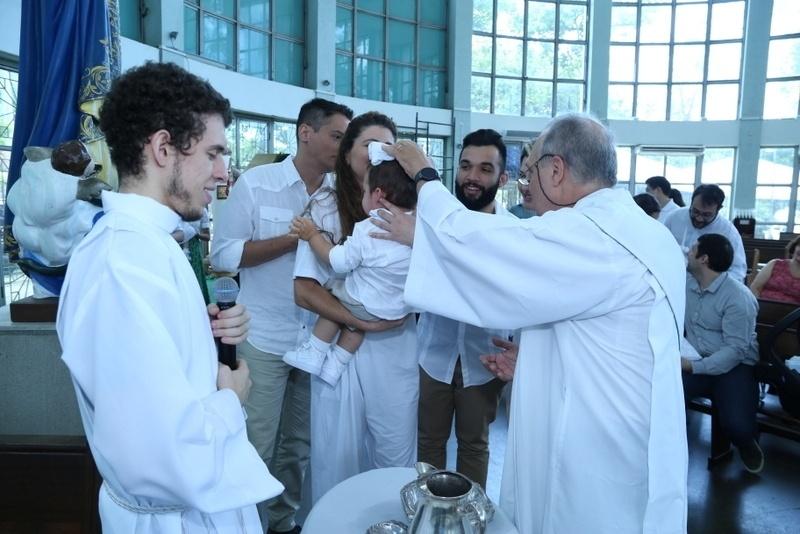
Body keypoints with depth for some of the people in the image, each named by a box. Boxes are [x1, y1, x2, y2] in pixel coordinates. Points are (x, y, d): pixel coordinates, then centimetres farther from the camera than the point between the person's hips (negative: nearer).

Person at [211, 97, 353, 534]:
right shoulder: (256, 183, -7)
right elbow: (223, 255, -9)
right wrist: (295, 237, -16)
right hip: (265, 340, -3)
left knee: (298, 445, 18)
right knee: (256, 448, 8)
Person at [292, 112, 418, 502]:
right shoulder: (326, 209, -6)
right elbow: (304, 291, -10)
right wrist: (364, 321, -18)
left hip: (397, 349, 2)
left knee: (397, 458, 13)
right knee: (338, 459, 13)